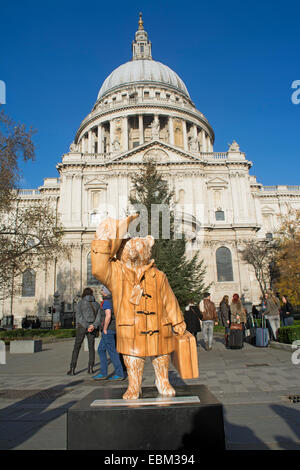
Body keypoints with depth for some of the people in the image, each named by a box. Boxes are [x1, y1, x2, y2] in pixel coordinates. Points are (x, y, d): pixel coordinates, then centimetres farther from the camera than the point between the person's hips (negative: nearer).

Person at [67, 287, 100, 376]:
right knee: (91, 347, 15)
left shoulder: (80, 303, -1)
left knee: (76, 348, 7)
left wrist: (87, 327, -17)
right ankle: (90, 368, 5)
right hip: (93, 328, 2)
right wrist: (93, 326, -16)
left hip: (82, 327, -2)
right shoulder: (97, 304, 8)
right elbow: (98, 317, -3)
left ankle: (72, 369, 2)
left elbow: (79, 316, -12)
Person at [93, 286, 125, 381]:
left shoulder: (106, 301, -14)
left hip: (108, 329, -9)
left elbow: (108, 316, -26)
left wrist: (105, 330, -17)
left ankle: (119, 374, 6)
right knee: (101, 350, 15)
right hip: (114, 328, 9)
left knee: (112, 352, -1)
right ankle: (103, 373, 16)